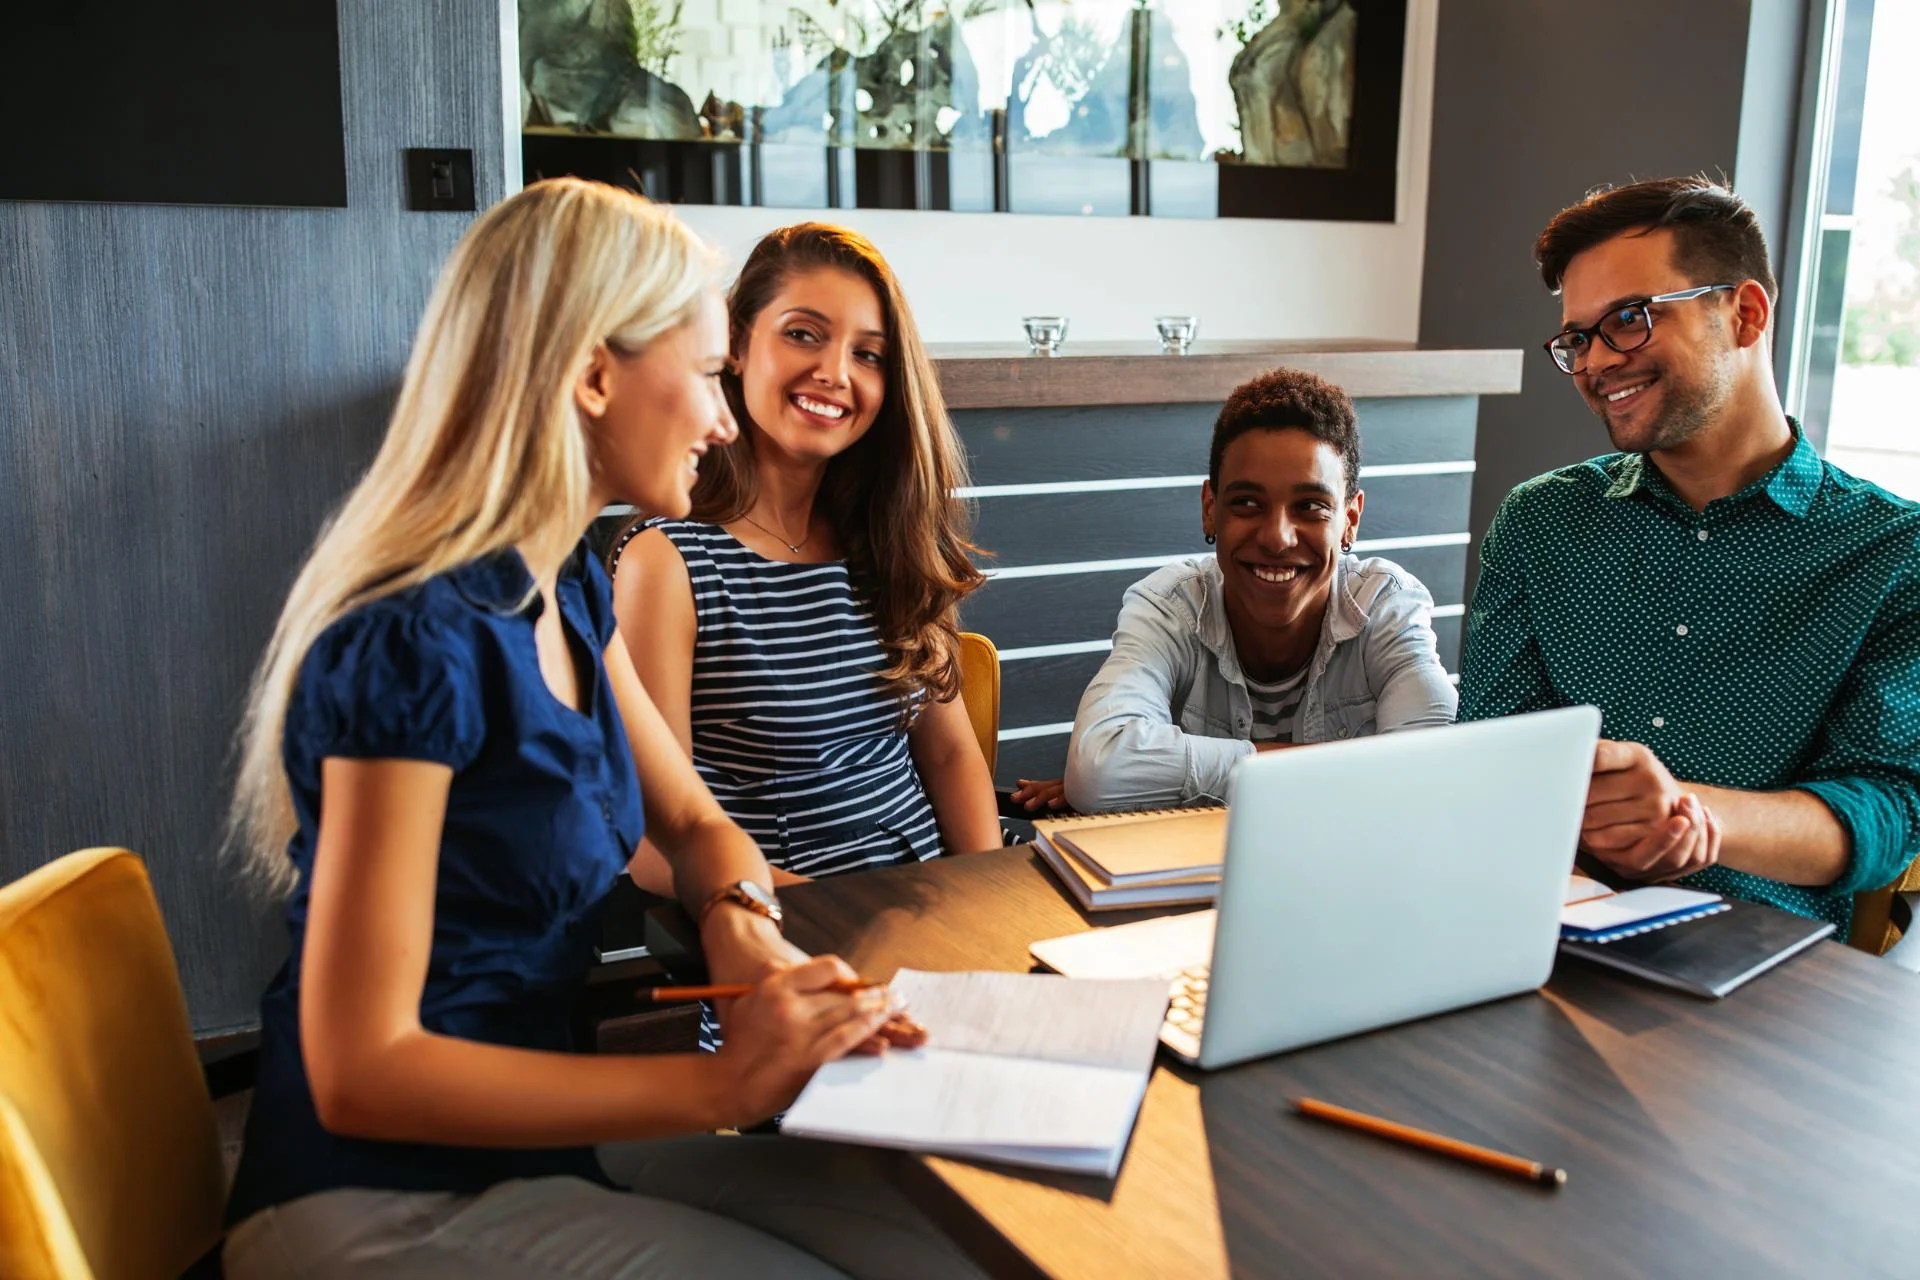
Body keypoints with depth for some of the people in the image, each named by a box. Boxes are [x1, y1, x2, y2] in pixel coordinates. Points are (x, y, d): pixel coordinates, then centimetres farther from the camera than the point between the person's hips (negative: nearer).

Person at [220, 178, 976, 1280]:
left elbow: (696, 824, 12)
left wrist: (741, 920, -12)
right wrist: (717, 1083, -26)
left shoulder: (569, 589, 4)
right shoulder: (414, 644, -24)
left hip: (536, 1134, 7)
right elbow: (357, 1073, -24)